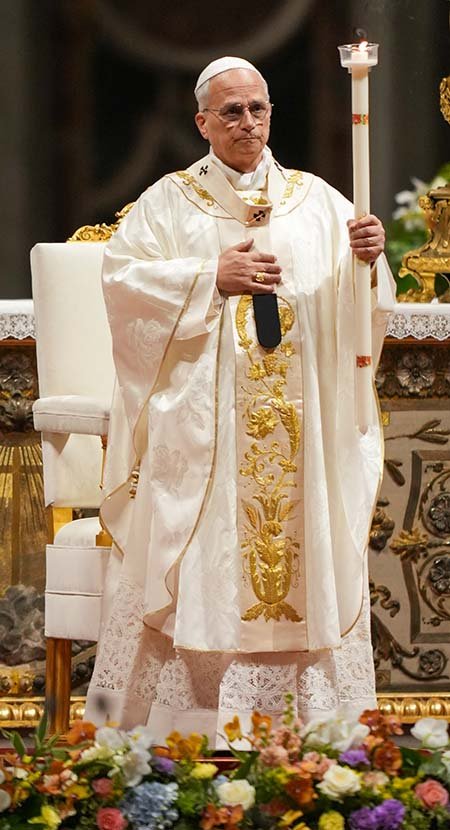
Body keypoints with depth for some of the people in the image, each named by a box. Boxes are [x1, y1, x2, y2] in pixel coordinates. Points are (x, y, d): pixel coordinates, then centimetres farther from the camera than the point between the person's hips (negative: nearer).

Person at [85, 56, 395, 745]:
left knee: (303, 551, 0)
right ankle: (188, 727, -1)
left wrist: (366, 257, -18)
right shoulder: (169, 202, 6)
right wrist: (212, 279, -13)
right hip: (201, 423, -2)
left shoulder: (315, 201, 10)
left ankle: (309, 723, 5)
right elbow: (121, 275, -4)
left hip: (301, 423, 2)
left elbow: (352, 302, 4)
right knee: (204, 554, -6)